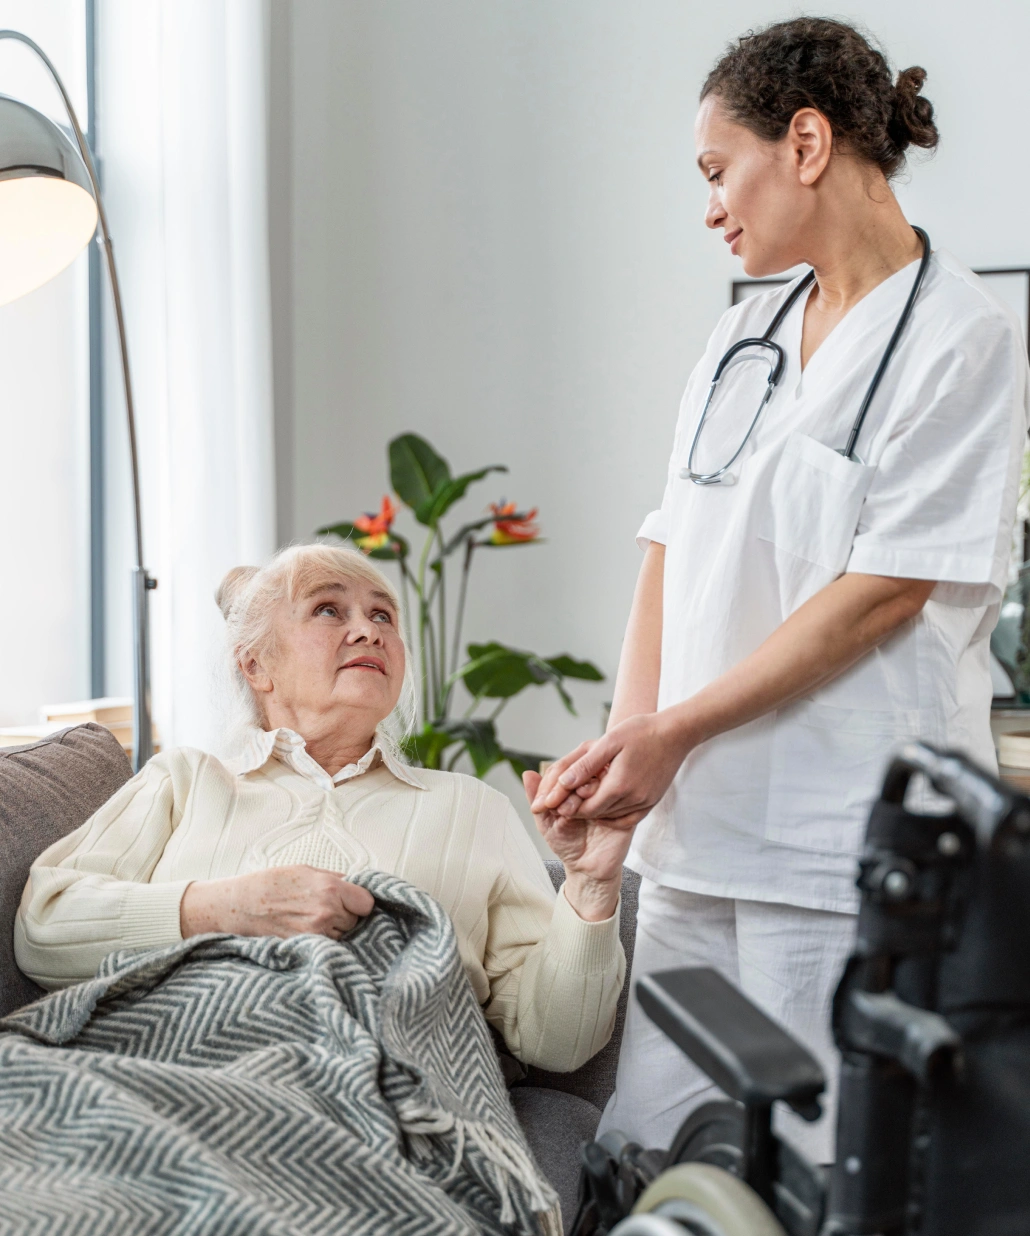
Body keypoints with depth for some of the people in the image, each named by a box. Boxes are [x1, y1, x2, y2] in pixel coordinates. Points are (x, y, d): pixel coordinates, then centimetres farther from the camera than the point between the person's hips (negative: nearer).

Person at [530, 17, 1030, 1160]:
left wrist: (674, 732, -12)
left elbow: (886, 589, -13)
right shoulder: (741, 338, 16)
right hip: (697, 826, 7)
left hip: (842, 849, -7)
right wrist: (625, 745, -2)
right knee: (641, 1162, 9)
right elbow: (671, 553, 13)